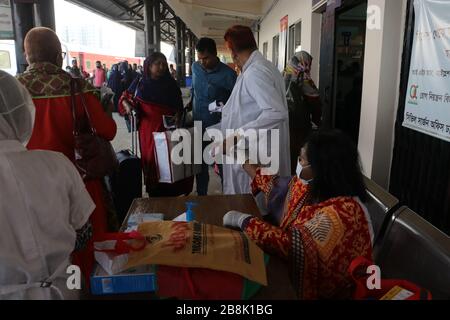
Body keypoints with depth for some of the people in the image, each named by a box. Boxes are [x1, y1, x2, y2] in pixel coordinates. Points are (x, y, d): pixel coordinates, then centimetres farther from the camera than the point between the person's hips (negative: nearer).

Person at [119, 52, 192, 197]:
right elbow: (125, 98, 15)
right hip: (148, 131, 0)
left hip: (169, 130, 0)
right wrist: (127, 106, -4)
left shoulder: (171, 84, 5)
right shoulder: (139, 83, 4)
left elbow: (178, 108, 9)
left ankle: (170, 195, 9)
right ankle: (155, 198, 15)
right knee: (151, 162, 3)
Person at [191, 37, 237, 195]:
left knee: (223, 165, 8)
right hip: (198, 126, 5)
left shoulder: (227, 74, -16)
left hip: (219, 128, -5)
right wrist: (190, 106, 14)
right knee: (200, 164, 16)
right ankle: (201, 195, 32)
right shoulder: (195, 67, 1)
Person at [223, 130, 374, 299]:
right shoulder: (314, 185, -5)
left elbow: (293, 244, -35)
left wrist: (242, 220, -25)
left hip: (314, 287, -7)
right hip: (291, 264, 7)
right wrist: (243, 160, 19)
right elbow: (276, 186, 12)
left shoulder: (342, 212, -28)